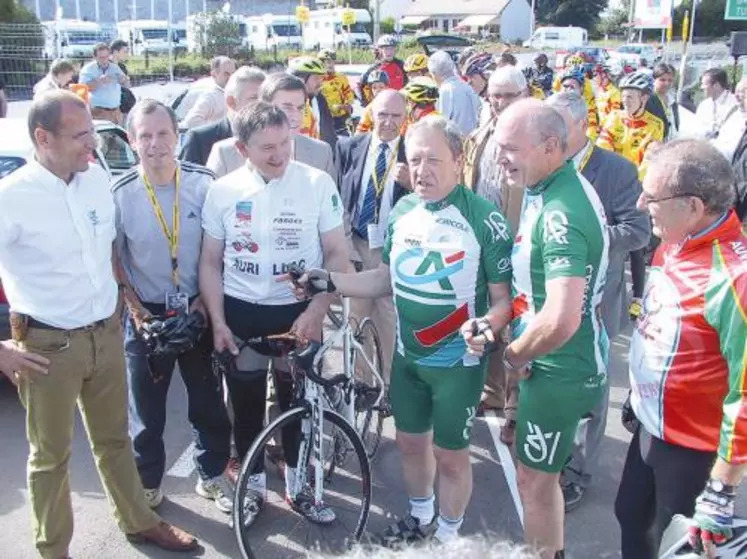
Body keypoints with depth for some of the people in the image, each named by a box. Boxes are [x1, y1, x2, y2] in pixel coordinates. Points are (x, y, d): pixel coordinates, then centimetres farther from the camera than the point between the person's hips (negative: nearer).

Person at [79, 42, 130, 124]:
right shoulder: (88, 69, 1)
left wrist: (123, 80, -10)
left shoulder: (115, 68, 13)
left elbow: (127, 85, 14)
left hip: (116, 111, 4)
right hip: (98, 111, -4)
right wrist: (98, 81, -22)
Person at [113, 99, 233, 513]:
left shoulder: (203, 184, -8)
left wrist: (205, 299, -7)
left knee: (209, 404, 12)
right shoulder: (120, 194, -10)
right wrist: (136, 309, -8)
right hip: (146, 316, -1)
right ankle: (148, 485, 33)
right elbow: (111, 260, -1)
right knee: (146, 411, 12)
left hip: (197, 312, 1)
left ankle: (211, 476, 34)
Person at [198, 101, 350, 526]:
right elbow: (211, 262, 2)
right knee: (247, 404, 13)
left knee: (299, 402, 12)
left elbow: (338, 255, -7)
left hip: (298, 312, -1)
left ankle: (298, 485, 32)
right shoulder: (222, 191, -5)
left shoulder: (318, 184, -10)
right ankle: (254, 484, 34)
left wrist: (316, 311, -17)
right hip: (240, 312, 1)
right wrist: (217, 321, -5)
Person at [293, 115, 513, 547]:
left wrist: (488, 323, -37)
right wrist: (330, 282, -2)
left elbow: (505, 296, -16)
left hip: (458, 361, -5)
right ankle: (420, 517, 47)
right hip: (407, 355, 6)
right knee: (410, 442, 21)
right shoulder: (402, 211, -1)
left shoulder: (484, 219, -19)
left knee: (451, 456, 10)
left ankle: (448, 535, 36)